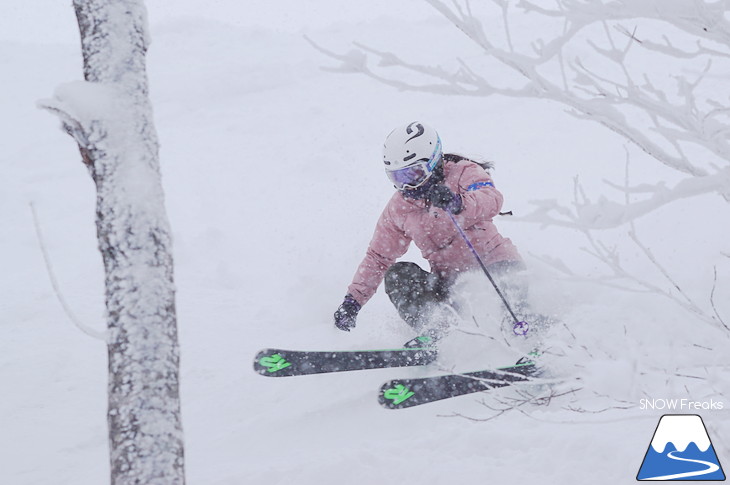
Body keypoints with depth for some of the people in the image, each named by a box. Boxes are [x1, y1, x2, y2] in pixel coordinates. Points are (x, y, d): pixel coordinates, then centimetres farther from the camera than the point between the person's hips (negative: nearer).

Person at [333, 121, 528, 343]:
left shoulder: (464, 173, -6)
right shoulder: (398, 208, 9)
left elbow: (492, 201, -28)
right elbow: (378, 257, 17)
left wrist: (458, 204, -50)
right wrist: (353, 299, 7)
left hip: (488, 262, -5)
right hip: (448, 281, 5)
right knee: (396, 275, -19)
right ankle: (432, 329, -34)